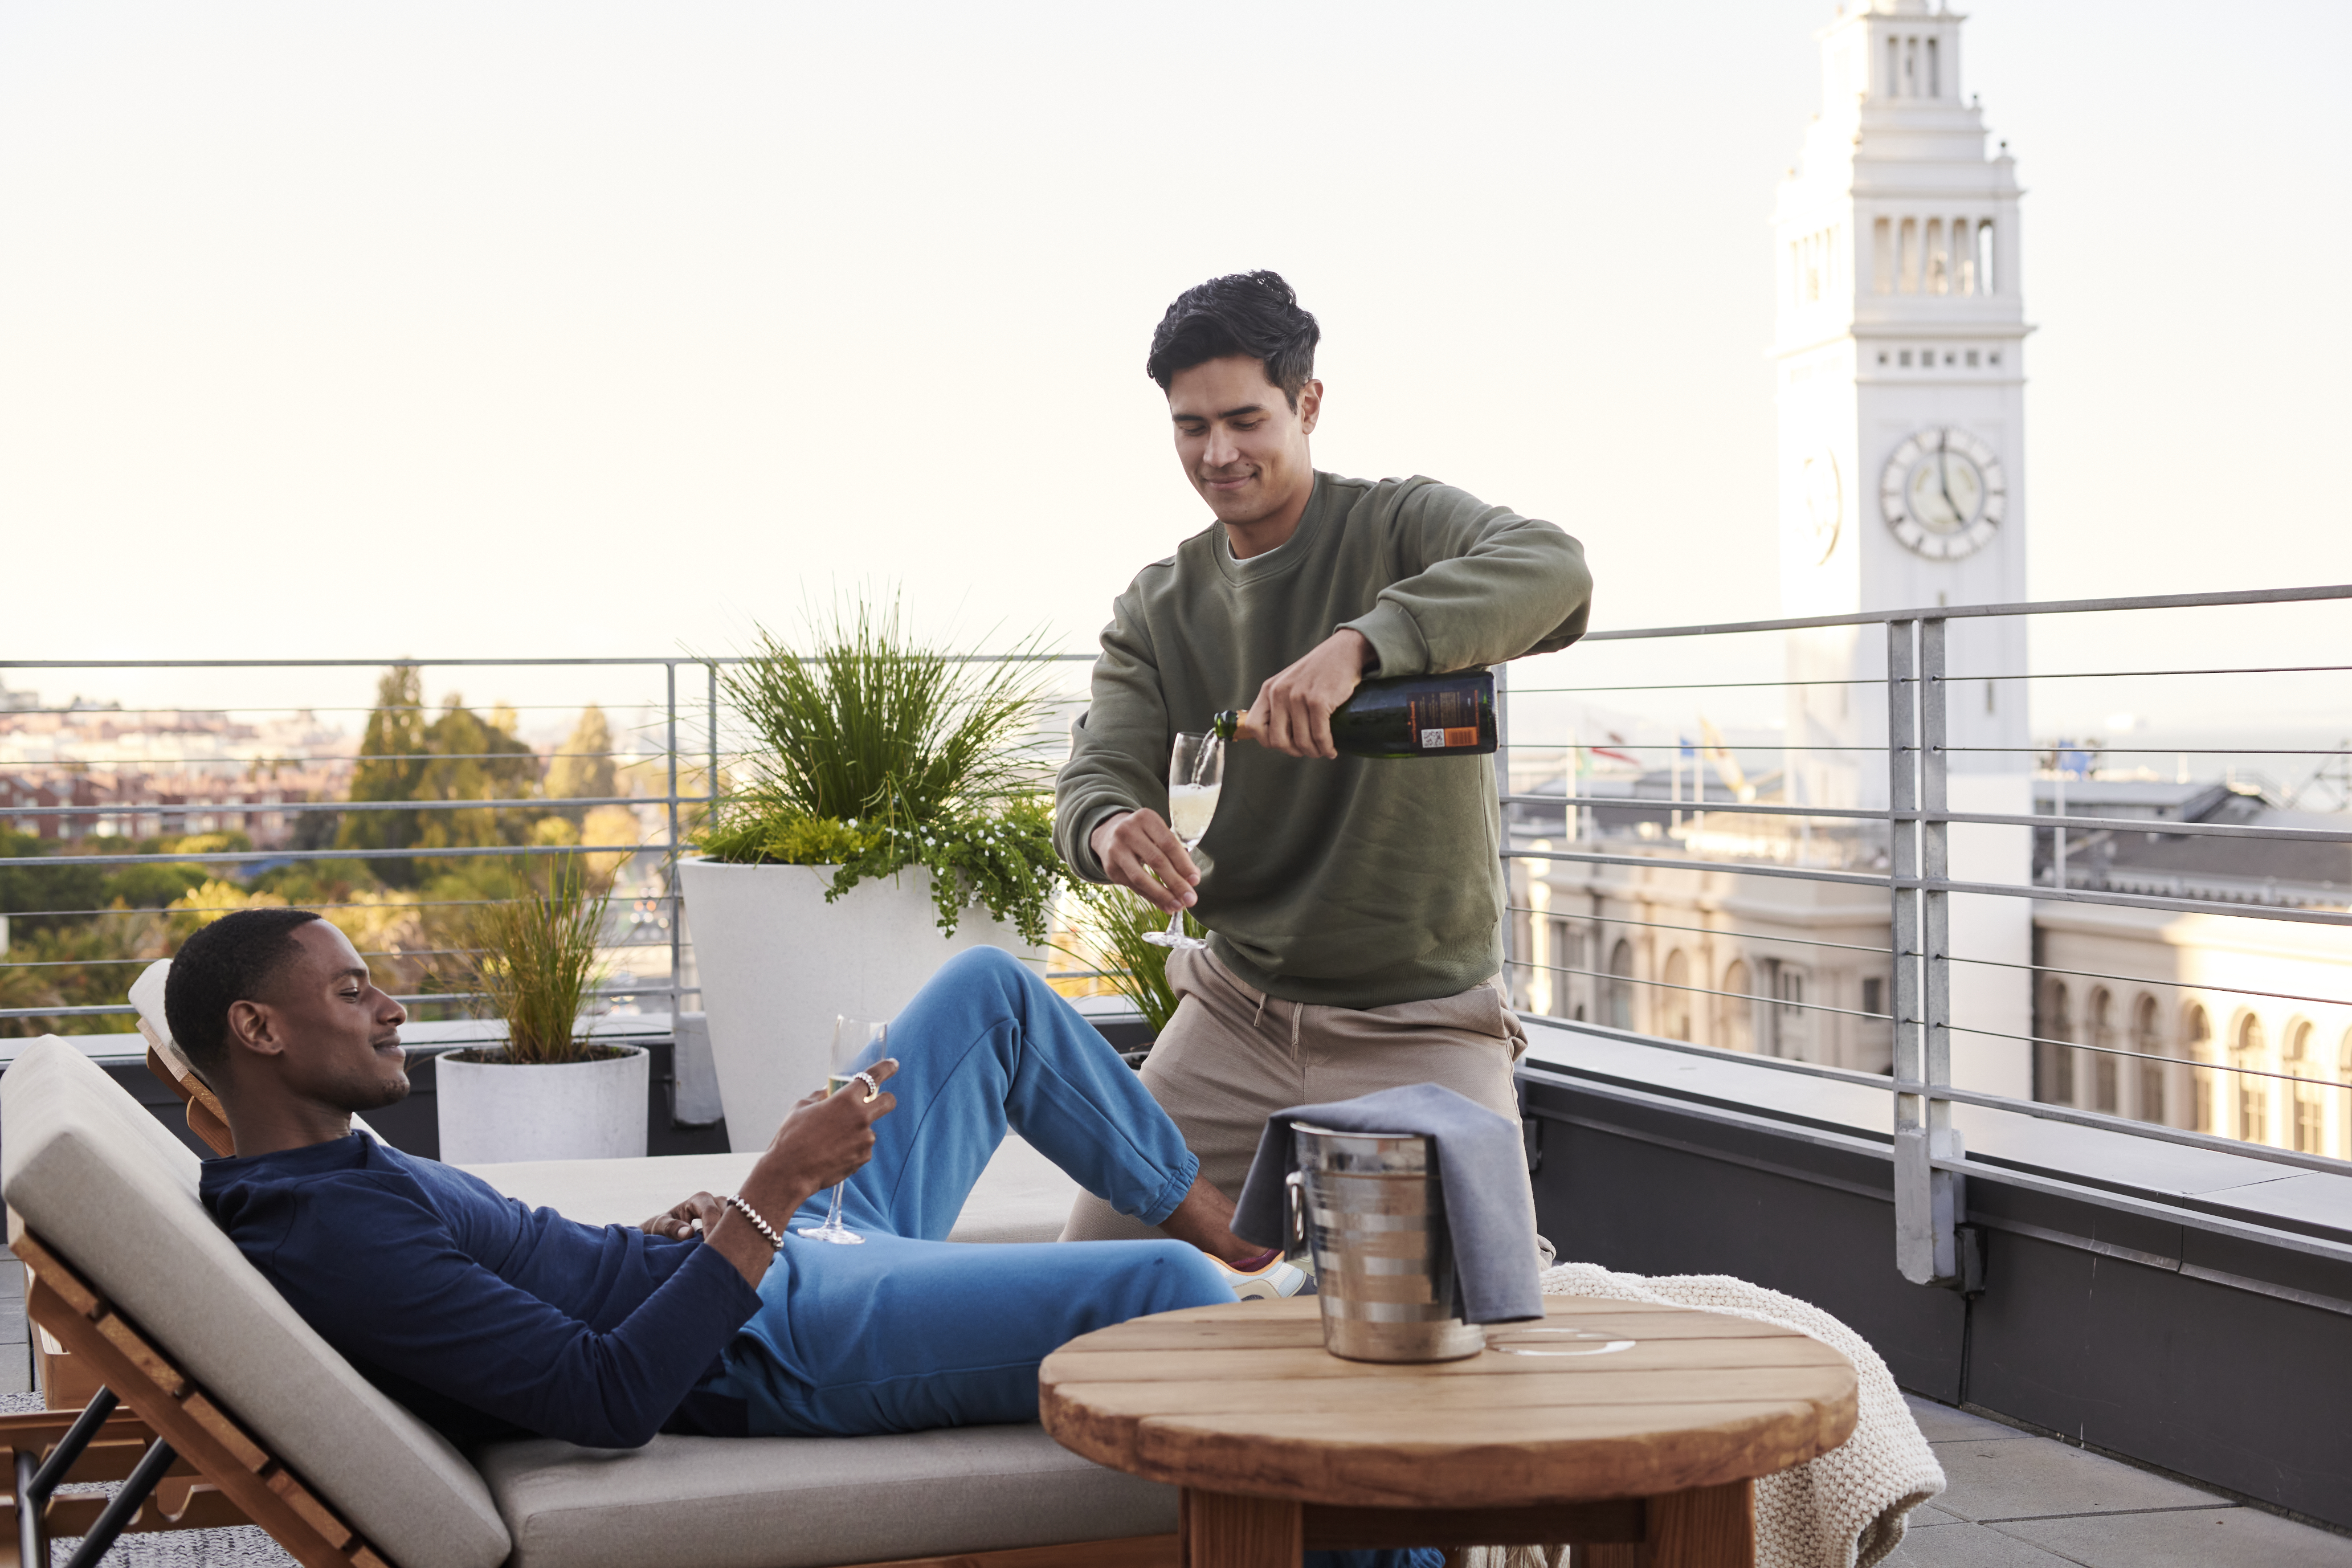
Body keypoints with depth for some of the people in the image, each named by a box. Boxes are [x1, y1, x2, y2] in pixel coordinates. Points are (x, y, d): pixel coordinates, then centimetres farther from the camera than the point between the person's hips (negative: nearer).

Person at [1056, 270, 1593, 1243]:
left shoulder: (1400, 530, -8)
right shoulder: (1157, 608, 7)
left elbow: (1552, 571, -29)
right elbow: (1100, 771, -4)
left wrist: (1357, 646, -45)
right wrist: (1110, 831, -31)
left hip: (1420, 1029, -4)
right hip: (1237, 1011, 4)